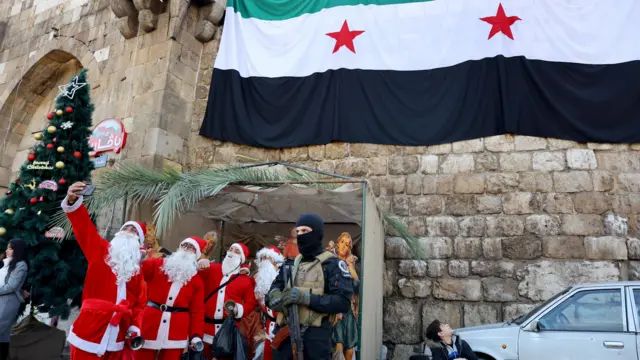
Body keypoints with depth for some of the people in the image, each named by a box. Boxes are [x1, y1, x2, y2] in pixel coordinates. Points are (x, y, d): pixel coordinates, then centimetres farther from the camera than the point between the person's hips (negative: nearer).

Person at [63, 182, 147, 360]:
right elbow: (85, 228, -13)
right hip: (90, 329, -3)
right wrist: (73, 201, -27)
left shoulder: (136, 270, 9)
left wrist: (134, 327, -4)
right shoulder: (101, 250, 2)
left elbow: (139, 302, 9)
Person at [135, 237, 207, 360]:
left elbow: (197, 310, 3)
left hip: (176, 332, 1)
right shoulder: (157, 264, 8)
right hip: (150, 326, 0)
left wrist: (196, 335, -5)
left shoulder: (196, 280, 7)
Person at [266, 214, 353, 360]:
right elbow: (271, 295, 12)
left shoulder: (333, 264, -3)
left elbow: (343, 302, -14)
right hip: (285, 334, 5)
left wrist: (306, 297, -21)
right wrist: (276, 296, -12)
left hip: (315, 337, -5)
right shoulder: (290, 264, 16)